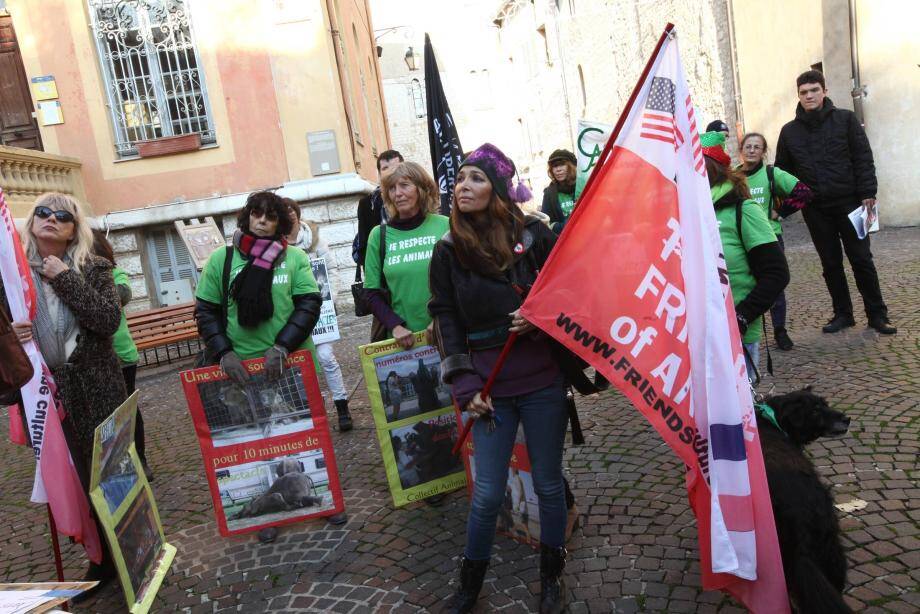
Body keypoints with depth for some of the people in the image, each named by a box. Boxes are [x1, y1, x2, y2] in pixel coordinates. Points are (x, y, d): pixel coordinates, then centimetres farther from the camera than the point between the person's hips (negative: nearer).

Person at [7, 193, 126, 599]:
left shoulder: (94, 269, 0)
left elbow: (109, 321, -14)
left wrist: (65, 279, -15)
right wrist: (9, 335, -10)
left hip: (95, 389, -2)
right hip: (44, 393, 2)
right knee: (75, 481, 6)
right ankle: (101, 560, 22)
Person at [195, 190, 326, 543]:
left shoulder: (294, 258, 1)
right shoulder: (221, 259, 3)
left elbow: (309, 304, -6)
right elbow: (206, 312, 3)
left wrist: (282, 346, -18)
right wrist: (223, 352, -10)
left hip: (293, 363, 0)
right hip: (243, 367, 0)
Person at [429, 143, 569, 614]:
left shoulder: (535, 235, -3)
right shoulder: (449, 251, 1)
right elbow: (446, 320, 4)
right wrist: (465, 388, -3)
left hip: (543, 383, 0)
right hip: (490, 388, 1)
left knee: (548, 483, 12)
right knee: (488, 492, 6)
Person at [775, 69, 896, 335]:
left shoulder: (846, 119, 0)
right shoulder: (789, 131, 5)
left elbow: (863, 159, -3)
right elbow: (783, 172, 8)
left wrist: (868, 195, -10)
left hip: (849, 203, -2)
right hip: (815, 210, 2)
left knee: (862, 260, 3)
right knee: (831, 264, 9)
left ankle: (877, 313, 13)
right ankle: (843, 314, 20)